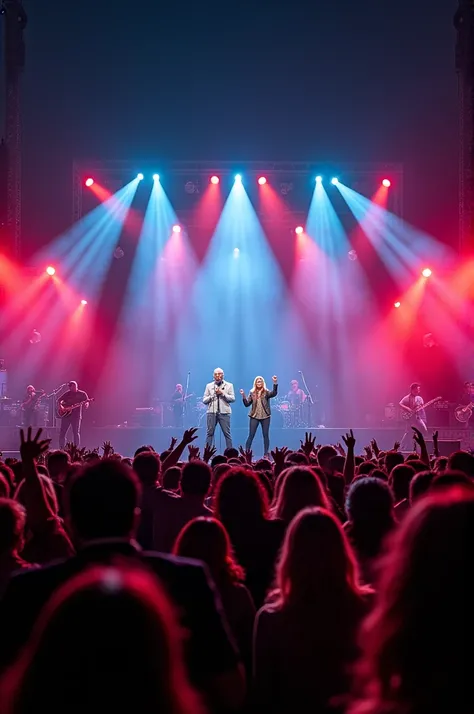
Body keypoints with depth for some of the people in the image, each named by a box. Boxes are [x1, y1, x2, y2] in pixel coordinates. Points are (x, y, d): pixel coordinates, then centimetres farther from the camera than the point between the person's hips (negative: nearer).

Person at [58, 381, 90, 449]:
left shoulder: (82, 394, 4)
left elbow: (87, 402, -3)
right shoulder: (67, 394, 12)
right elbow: (60, 401, 12)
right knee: (62, 432, 1)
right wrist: (61, 406, -9)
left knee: (76, 433, -6)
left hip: (76, 416, -3)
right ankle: (61, 449, 8)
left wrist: (86, 404, -26)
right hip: (66, 415, 3)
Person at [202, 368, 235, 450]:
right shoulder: (209, 386, 11)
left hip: (224, 412, -1)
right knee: (210, 433, 0)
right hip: (212, 412, 1)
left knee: (227, 433, 0)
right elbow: (204, 400, 7)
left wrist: (222, 393, -11)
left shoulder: (229, 385, 8)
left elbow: (233, 398, -1)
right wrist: (213, 395, -7)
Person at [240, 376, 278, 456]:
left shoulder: (266, 392, 0)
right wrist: (243, 396, -14)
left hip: (265, 416, -1)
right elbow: (247, 404, 2)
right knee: (251, 435, -1)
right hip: (254, 416, 1)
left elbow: (274, 393, -21)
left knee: (266, 435, 5)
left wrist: (275, 383, -34)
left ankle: (266, 453, 11)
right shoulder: (252, 393, 6)